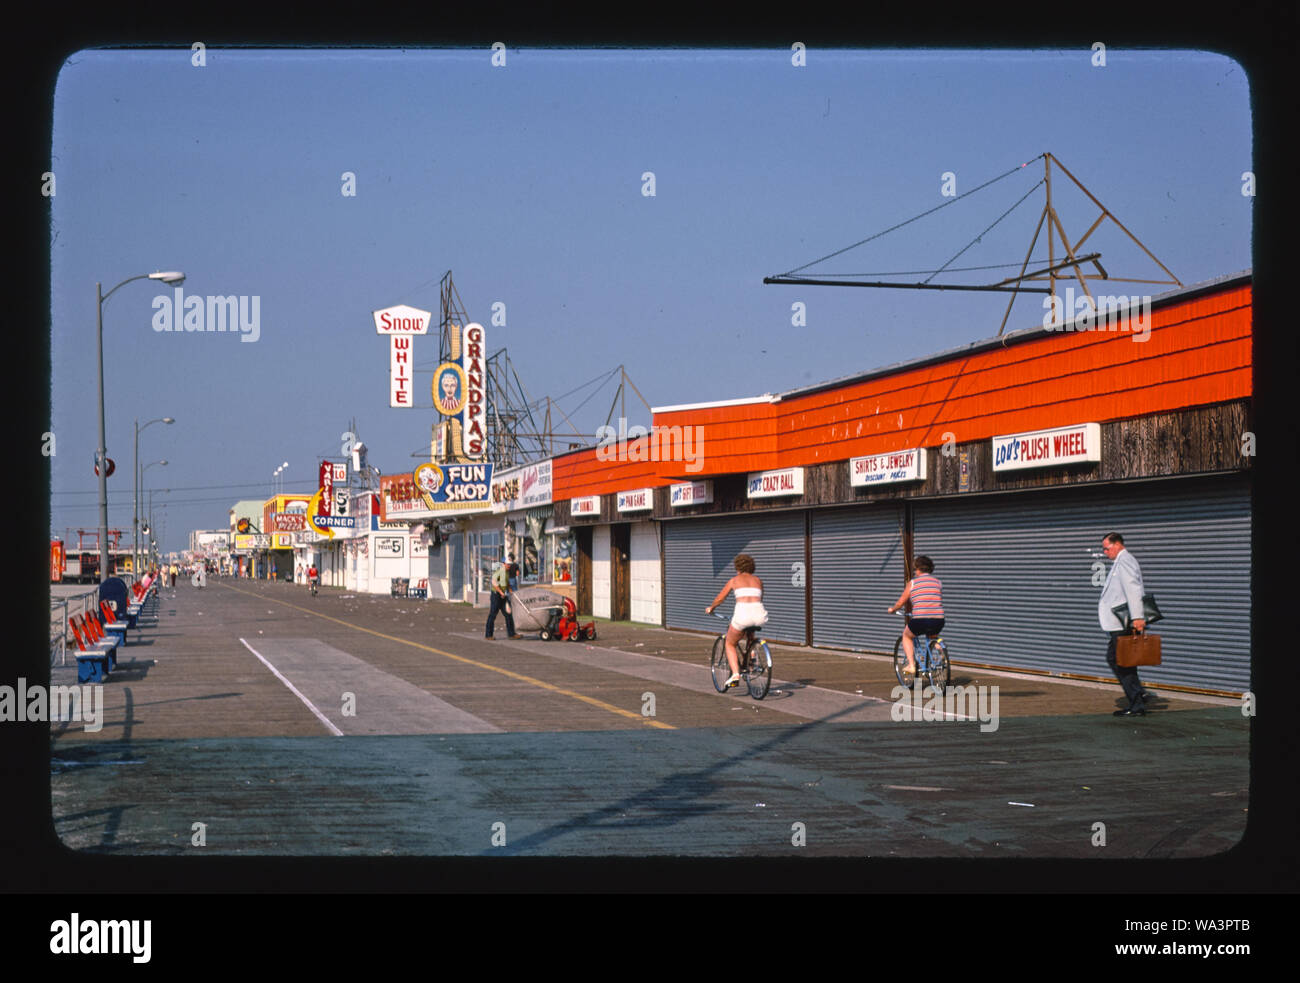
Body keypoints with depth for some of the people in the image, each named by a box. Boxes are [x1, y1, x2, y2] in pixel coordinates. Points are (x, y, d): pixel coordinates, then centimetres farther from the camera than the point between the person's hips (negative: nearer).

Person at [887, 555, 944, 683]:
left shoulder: (912, 583, 5)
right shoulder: (938, 582, 13)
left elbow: (900, 602, 12)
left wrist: (892, 609, 33)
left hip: (920, 621, -4)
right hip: (938, 622, 4)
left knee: (906, 635, 28)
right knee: (933, 636, 39)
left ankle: (911, 665, 15)